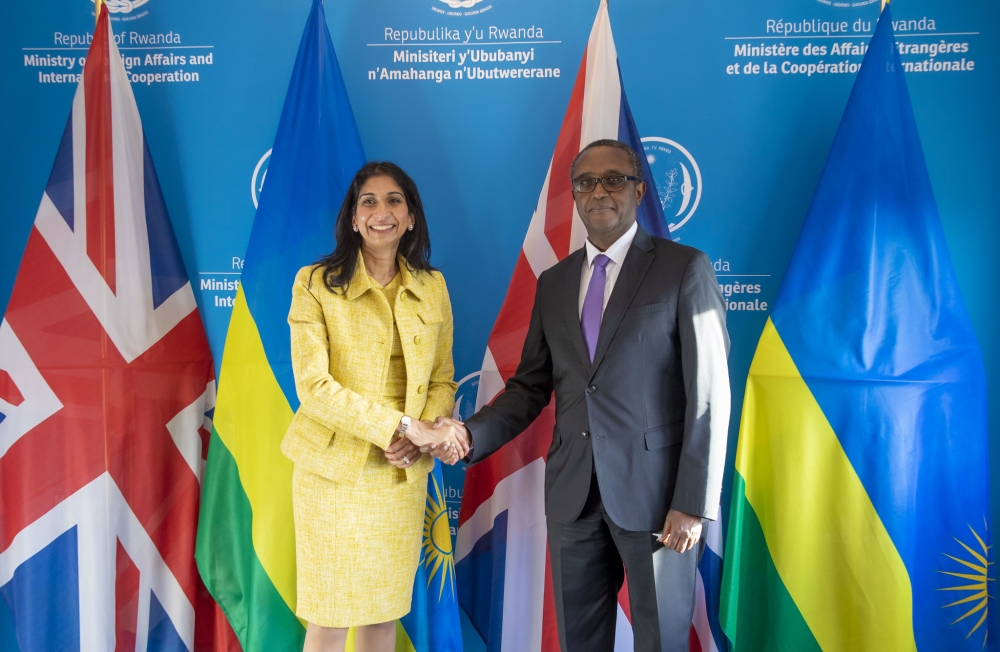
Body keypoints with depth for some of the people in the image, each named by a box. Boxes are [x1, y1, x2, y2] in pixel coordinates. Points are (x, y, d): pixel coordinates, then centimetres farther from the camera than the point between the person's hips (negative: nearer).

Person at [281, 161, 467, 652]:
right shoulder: (315, 284, -7)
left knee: (385, 612, 15)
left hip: (403, 474, 3)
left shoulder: (432, 287, 4)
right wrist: (400, 424, -21)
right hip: (334, 471, -3)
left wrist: (419, 435, -11)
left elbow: (443, 381, 8)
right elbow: (314, 387, -15)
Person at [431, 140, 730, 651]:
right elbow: (530, 386, 11)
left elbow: (709, 393, -8)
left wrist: (693, 503, -12)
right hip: (573, 494, 5)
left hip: (654, 491, -4)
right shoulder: (553, 283, 11)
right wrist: (472, 433, -6)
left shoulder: (685, 268, -4)